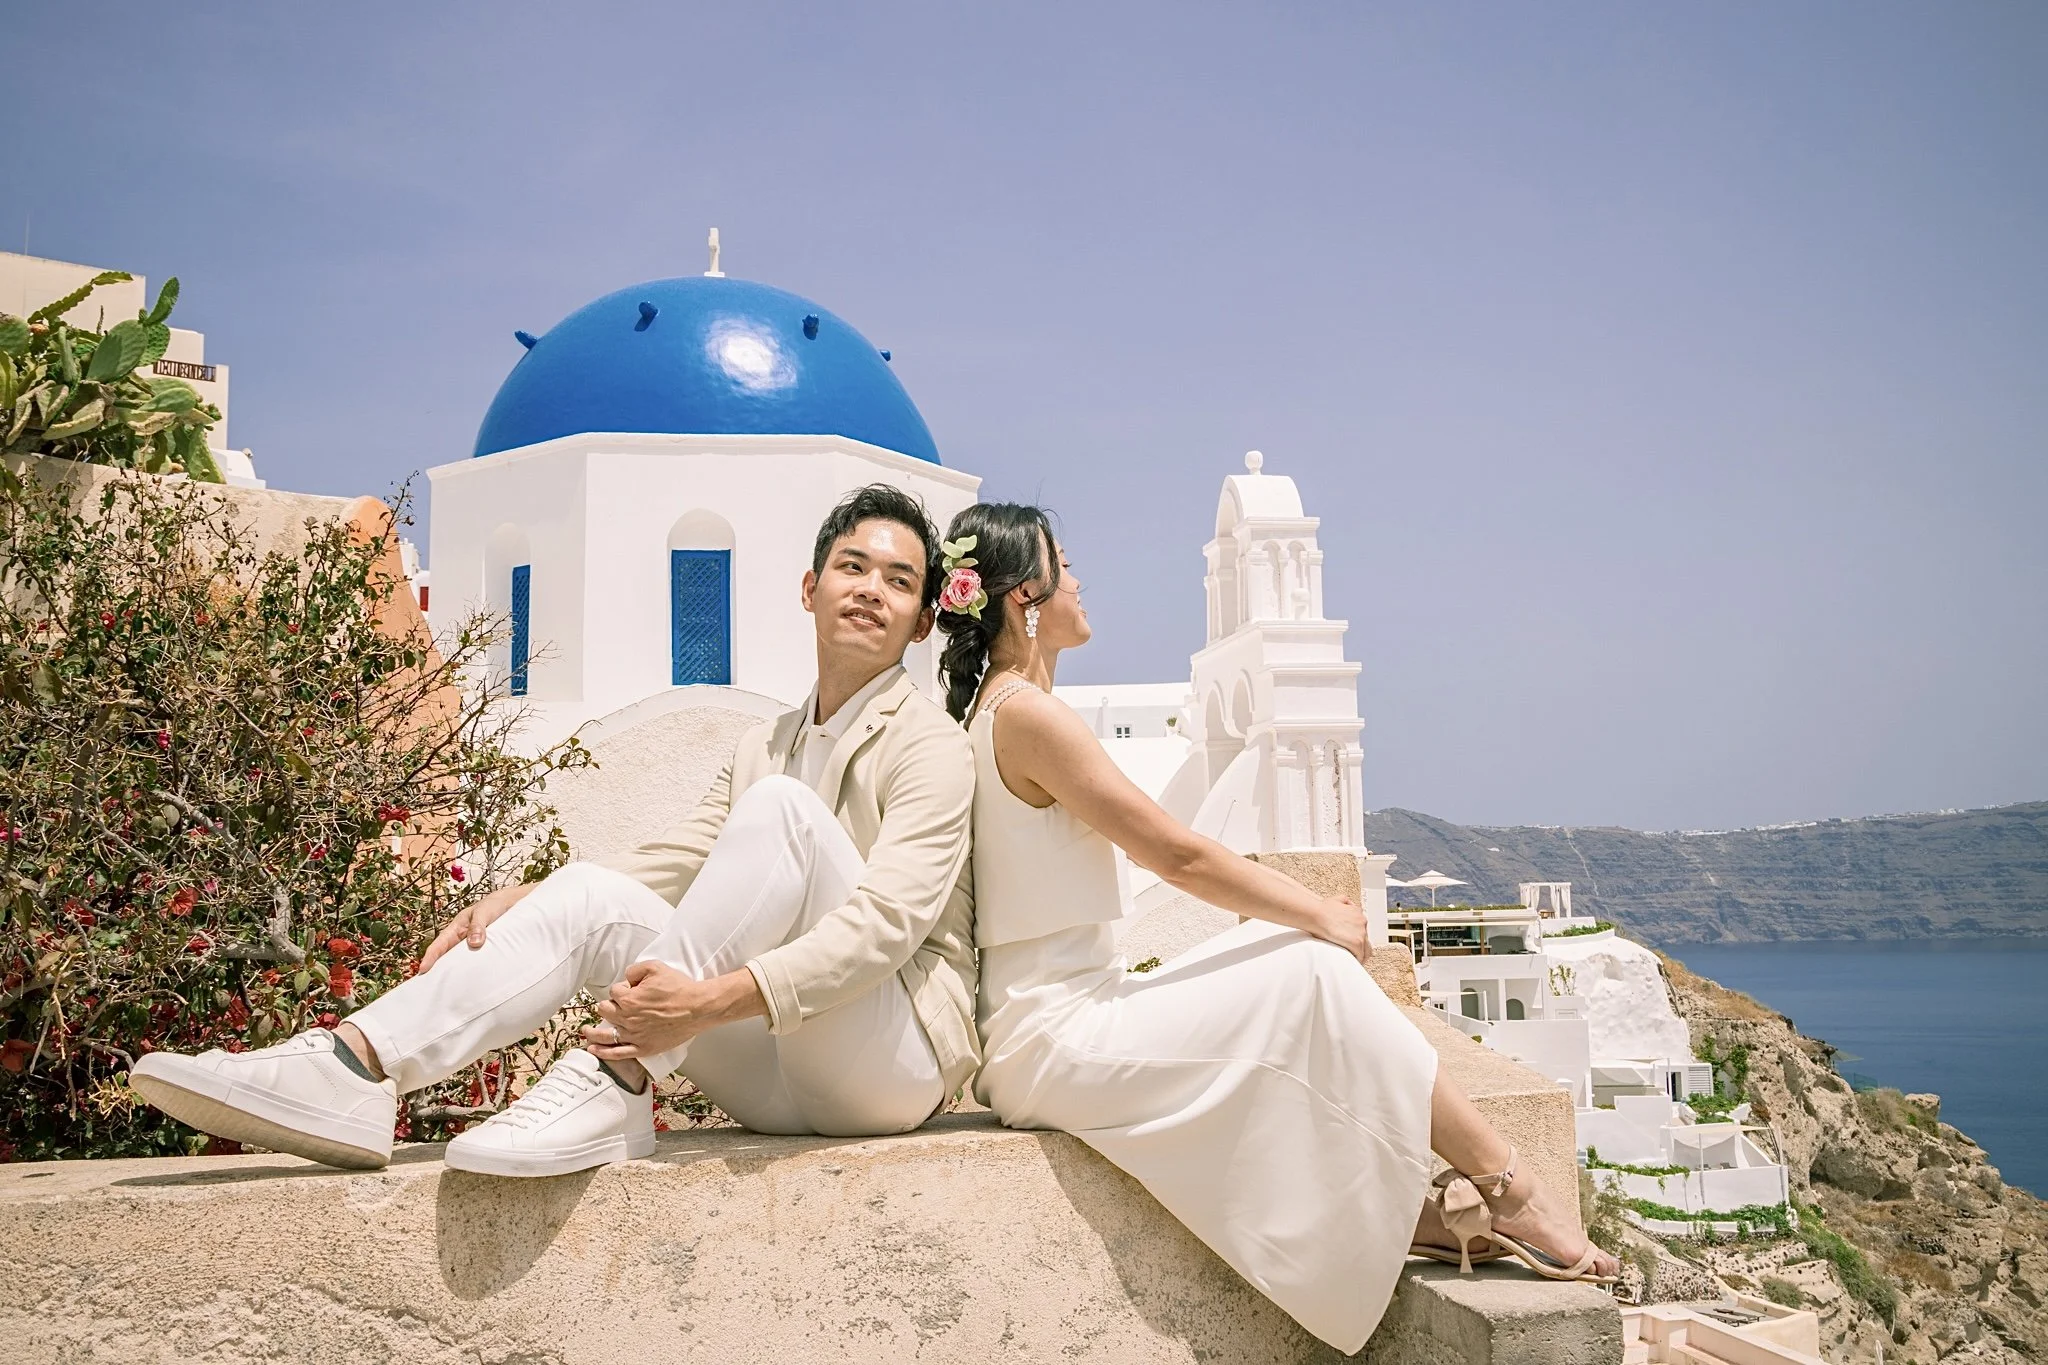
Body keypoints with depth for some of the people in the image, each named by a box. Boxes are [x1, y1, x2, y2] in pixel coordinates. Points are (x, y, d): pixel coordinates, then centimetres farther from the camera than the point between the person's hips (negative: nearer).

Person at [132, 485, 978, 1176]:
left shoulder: (931, 747, -6)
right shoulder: (765, 749, 19)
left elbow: (885, 922, -21)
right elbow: (671, 865, 10)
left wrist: (711, 1001, -34)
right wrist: (519, 901, -8)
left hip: (891, 1063, -6)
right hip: (773, 1074, 6)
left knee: (781, 806, -26)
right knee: (592, 893, -13)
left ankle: (615, 1083, -33)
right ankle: (348, 1072, -28)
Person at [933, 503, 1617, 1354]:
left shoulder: (985, 712, 14)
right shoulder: (1030, 715, -17)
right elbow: (1179, 854, -16)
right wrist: (1320, 913, -6)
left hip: (1039, 1032, 10)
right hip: (1054, 1039, -10)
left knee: (1289, 955, 10)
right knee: (1312, 973, -7)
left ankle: (1407, 1205, 5)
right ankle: (1509, 1195, 2)